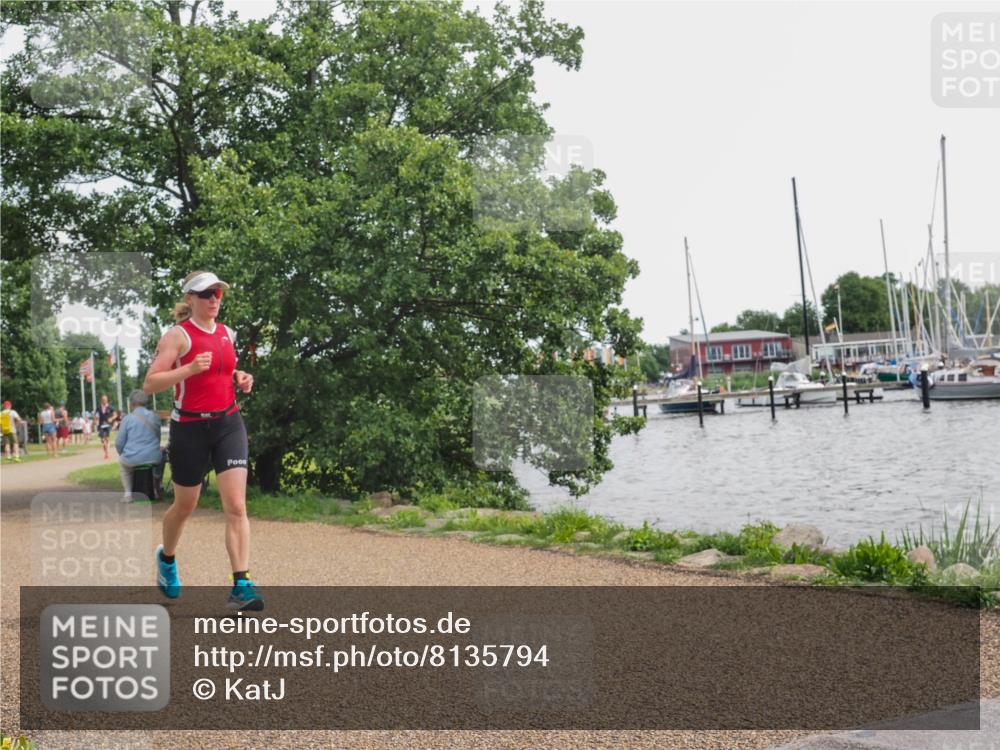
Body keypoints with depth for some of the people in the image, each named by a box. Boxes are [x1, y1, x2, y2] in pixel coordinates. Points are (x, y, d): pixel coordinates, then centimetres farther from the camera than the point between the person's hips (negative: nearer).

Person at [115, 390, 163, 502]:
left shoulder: (127, 419, -6)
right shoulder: (155, 417, 5)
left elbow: (119, 443, -2)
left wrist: (124, 455, 17)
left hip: (133, 459, -2)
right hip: (154, 458, 2)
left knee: (122, 463, 33)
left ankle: (128, 494, 21)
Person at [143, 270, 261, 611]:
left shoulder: (227, 333, 10)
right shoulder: (178, 335, -8)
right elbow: (150, 384, -14)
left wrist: (240, 378, 6)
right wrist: (190, 369, -27)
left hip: (228, 423, 4)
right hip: (190, 427, -4)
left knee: (236, 506, -9)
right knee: (185, 506, 12)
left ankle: (241, 585, -10)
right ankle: (166, 557, 43)